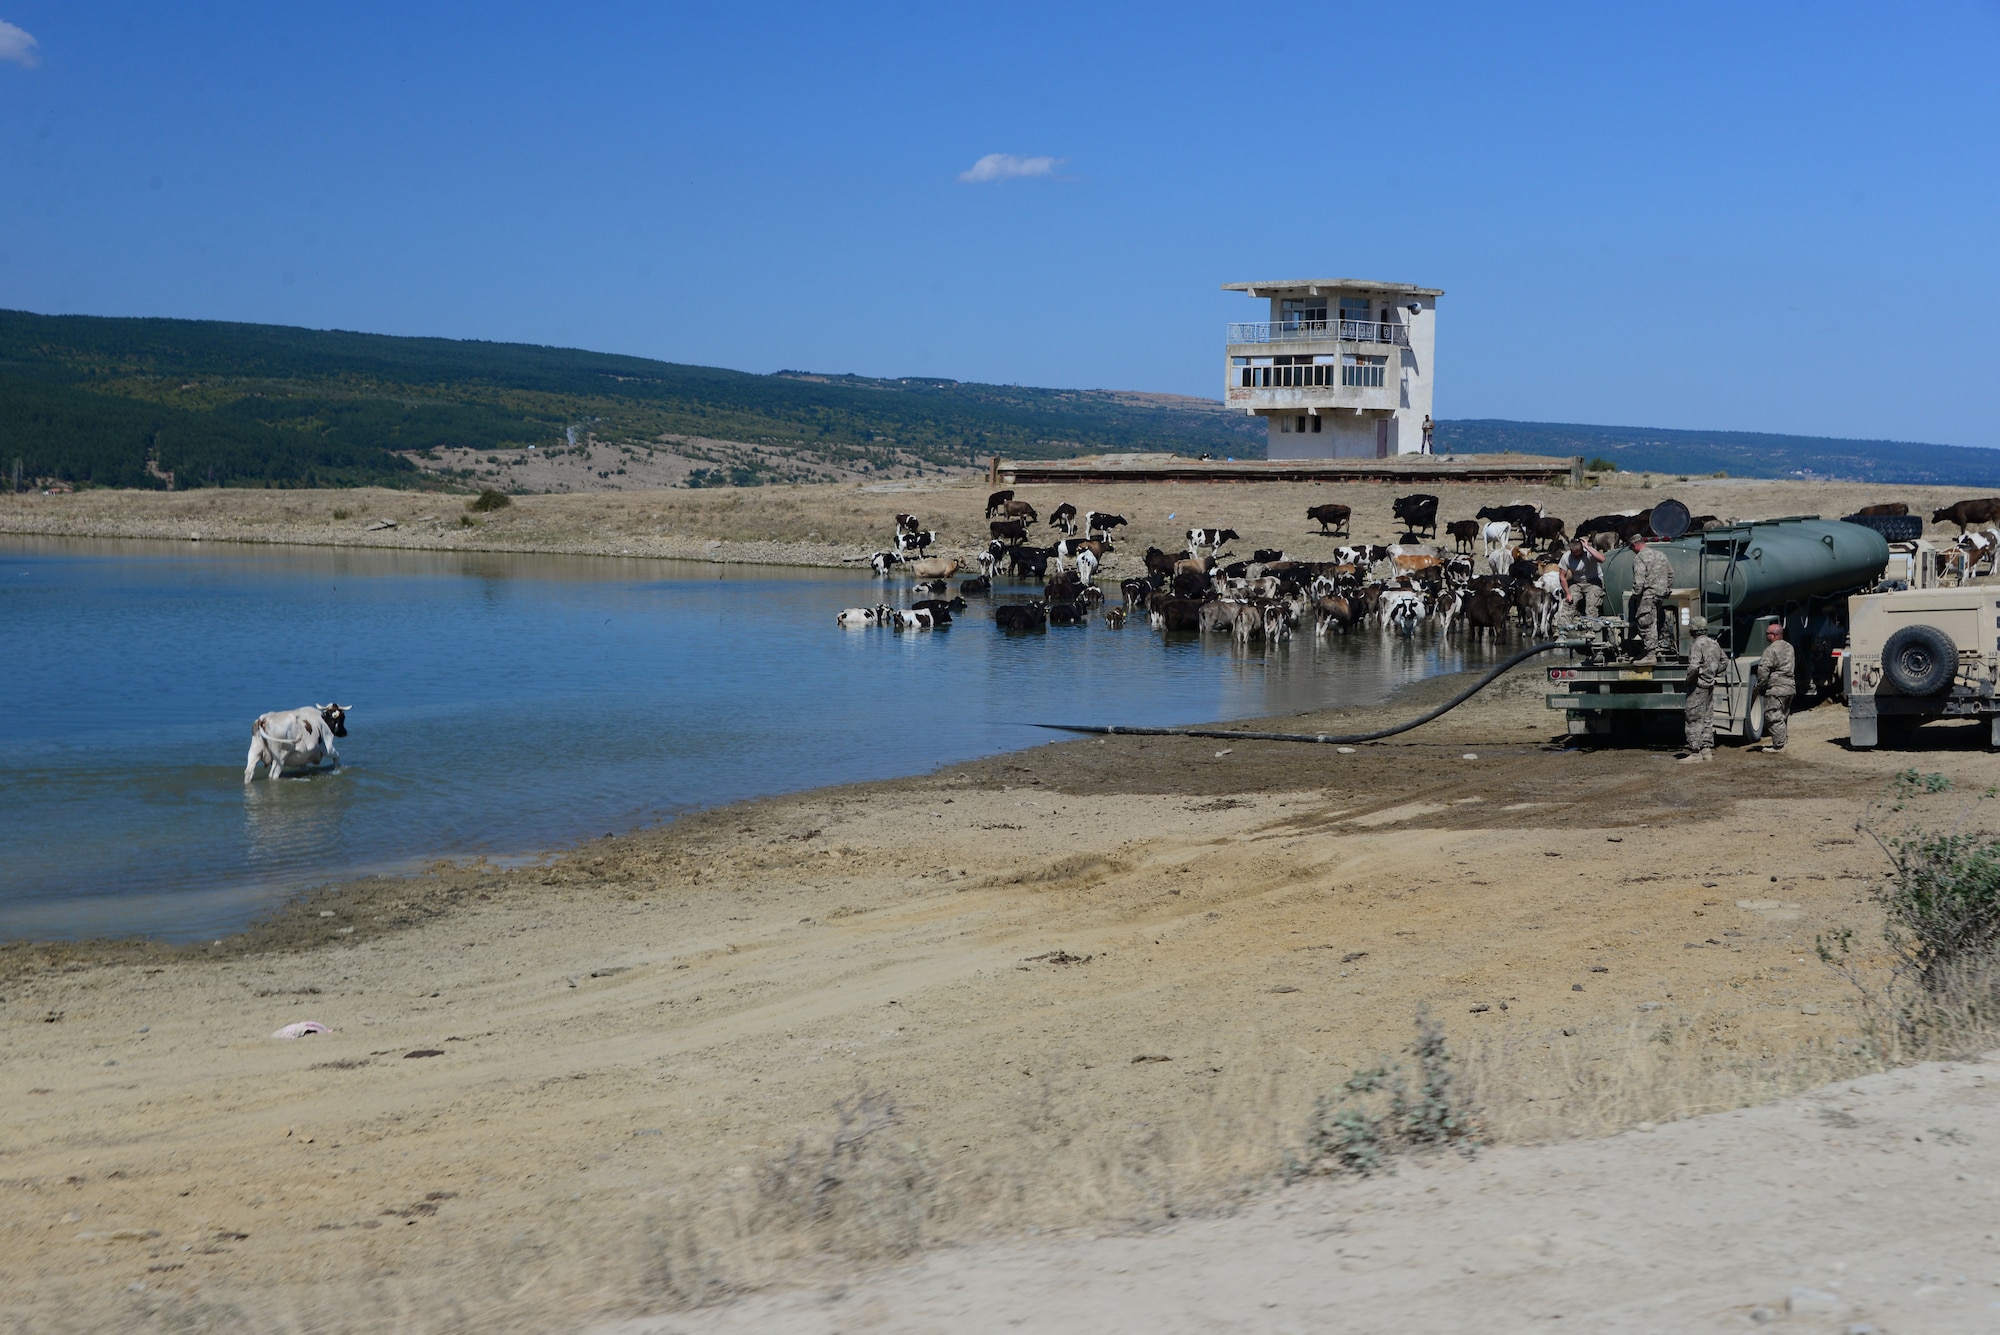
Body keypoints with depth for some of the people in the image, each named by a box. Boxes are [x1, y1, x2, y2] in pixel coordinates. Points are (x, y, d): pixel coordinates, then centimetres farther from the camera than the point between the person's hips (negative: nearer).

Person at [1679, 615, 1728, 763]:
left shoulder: (1697, 644, -16)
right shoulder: (1714, 643, 10)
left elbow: (1694, 666, -27)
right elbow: (1724, 661, 22)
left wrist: (1687, 680, -13)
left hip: (1698, 686, -8)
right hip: (1710, 685, 8)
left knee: (1694, 720, -4)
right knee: (1707, 719, 14)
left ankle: (1695, 752, -5)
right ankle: (1707, 750, 18)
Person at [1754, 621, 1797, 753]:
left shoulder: (1771, 649, -15)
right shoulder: (1789, 647, 15)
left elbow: (1763, 669, -21)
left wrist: (1761, 684, -8)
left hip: (1776, 689, -9)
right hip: (1790, 687, 9)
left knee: (1774, 717, -4)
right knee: (1783, 716, 17)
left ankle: (1778, 746, -5)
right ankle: (1781, 742, 24)